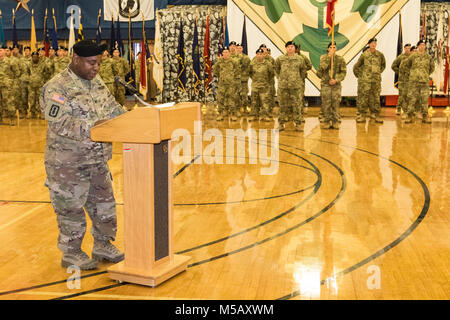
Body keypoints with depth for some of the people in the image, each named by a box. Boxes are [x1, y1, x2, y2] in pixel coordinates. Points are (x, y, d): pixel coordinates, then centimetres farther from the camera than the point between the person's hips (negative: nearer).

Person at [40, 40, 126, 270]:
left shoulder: (97, 82, 9)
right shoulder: (57, 88, -17)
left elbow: (113, 109, 12)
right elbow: (60, 123, -27)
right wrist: (91, 127, -36)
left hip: (98, 160, 8)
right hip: (68, 164, -8)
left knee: (104, 203, 16)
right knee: (71, 208, 5)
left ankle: (103, 245, 34)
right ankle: (71, 253, 22)